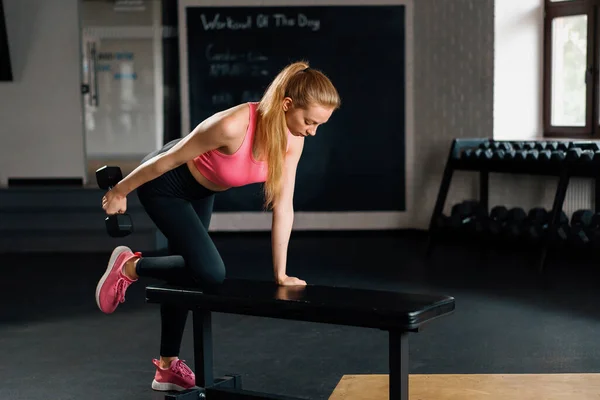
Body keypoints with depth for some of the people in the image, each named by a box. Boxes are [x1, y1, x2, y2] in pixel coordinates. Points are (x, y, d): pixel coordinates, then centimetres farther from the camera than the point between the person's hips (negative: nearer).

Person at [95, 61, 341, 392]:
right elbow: (169, 159, -26)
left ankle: (168, 367, 32)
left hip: (199, 190, 7)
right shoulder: (234, 126, -39)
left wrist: (280, 273, -9)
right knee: (210, 273, -18)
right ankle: (129, 266, 6)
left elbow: (283, 207, -11)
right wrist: (120, 191, -12)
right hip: (164, 183, -7)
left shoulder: (292, 139, -19)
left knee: (186, 270, 16)